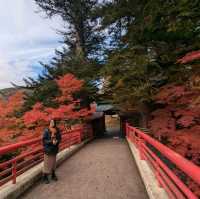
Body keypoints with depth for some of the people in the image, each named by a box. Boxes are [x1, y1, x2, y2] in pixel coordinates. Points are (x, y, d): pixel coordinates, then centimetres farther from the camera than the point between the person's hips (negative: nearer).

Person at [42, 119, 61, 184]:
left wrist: (57, 141, -14)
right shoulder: (46, 131, -12)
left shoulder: (57, 130, 0)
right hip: (48, 149, -4)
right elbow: (44, 140, -12)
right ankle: (45, 177, 18)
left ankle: (53, 175, 32)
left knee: (53, 162, 15)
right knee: (47, 163, 2)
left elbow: (59, 138, 6)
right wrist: (51, 142, -23)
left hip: (54, 149, 4)